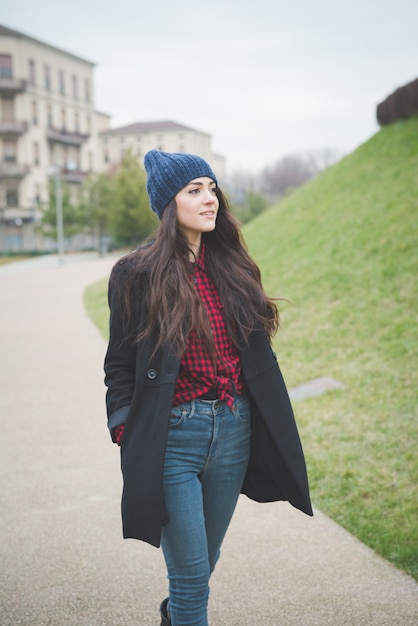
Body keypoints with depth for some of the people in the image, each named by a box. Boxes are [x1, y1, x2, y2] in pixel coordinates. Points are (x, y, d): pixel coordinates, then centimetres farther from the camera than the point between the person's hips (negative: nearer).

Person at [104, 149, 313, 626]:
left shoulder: (231, 267, 7)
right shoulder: (137, 274, -5)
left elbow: (256, 355, 13)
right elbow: (120, 366, -2)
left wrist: (269, 427, 9)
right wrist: (128, 441, -8)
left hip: (233, 432, 5)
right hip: (173, 437, -5)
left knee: (203, 563, 19)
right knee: (192, 575, -1)